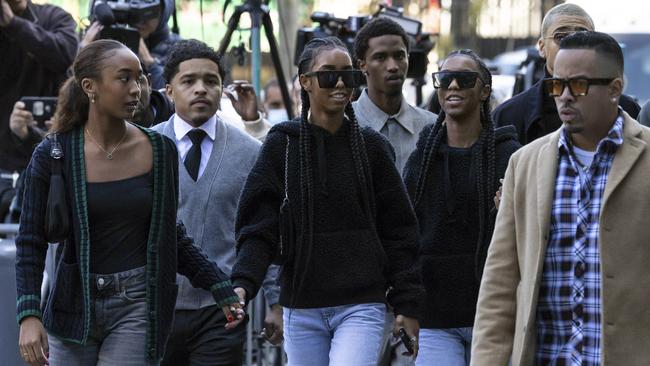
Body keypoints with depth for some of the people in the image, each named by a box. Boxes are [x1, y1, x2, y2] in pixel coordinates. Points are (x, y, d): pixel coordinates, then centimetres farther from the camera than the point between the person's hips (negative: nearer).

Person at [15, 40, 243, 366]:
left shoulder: (160, 151, 2)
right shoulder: (52, 155, -4)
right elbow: (31, 242, -3)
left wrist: (221, 288, 7)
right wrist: (29, 315, -14)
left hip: (137, 305, 0)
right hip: (74, 304, 0)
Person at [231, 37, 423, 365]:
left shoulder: (371, 146, 4)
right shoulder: (282, 145, 3)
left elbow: (398, 230, 7)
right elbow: (259, 227, -1)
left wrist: (407, 304, 3)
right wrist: (243, 285, -17)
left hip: (361, 306, -1)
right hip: (301, 310, 1)